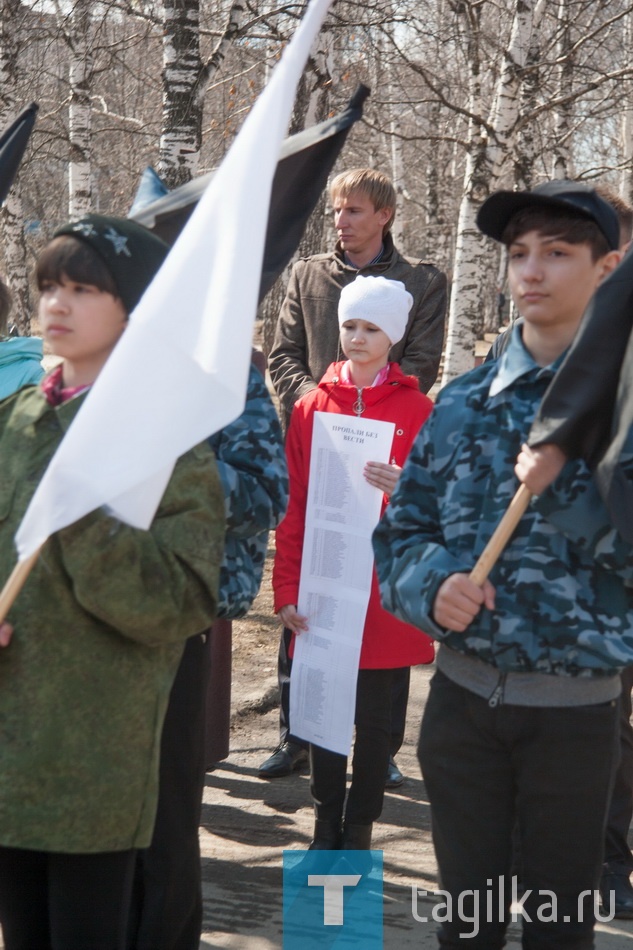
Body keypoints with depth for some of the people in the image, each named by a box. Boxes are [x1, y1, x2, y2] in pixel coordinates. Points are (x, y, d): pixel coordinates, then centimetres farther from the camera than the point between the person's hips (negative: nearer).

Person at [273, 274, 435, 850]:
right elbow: (293, 507, 5)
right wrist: (287, 589, 0)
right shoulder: (311, 407, 5)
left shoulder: (417, 410, -1)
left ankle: (359, 833, 17)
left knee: (374, 717, 5)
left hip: (384, 591, -2)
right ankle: (326, 830, 20)